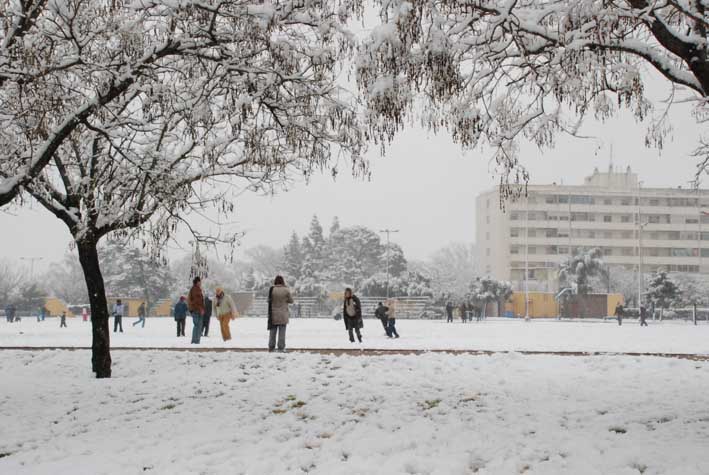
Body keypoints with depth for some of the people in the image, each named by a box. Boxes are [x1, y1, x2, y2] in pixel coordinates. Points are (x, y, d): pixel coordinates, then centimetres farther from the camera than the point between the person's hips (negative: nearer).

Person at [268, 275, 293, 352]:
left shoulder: (272, 289, -8)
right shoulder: (286, 290, -9)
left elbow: (269, 301, -1)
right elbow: (291, 300, 2)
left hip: (273, 315, 1)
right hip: (283, 315, -1)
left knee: (272, 331, 10)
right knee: (282, 331, 3)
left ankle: (271, 347, 13)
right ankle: (281, 348, 1)